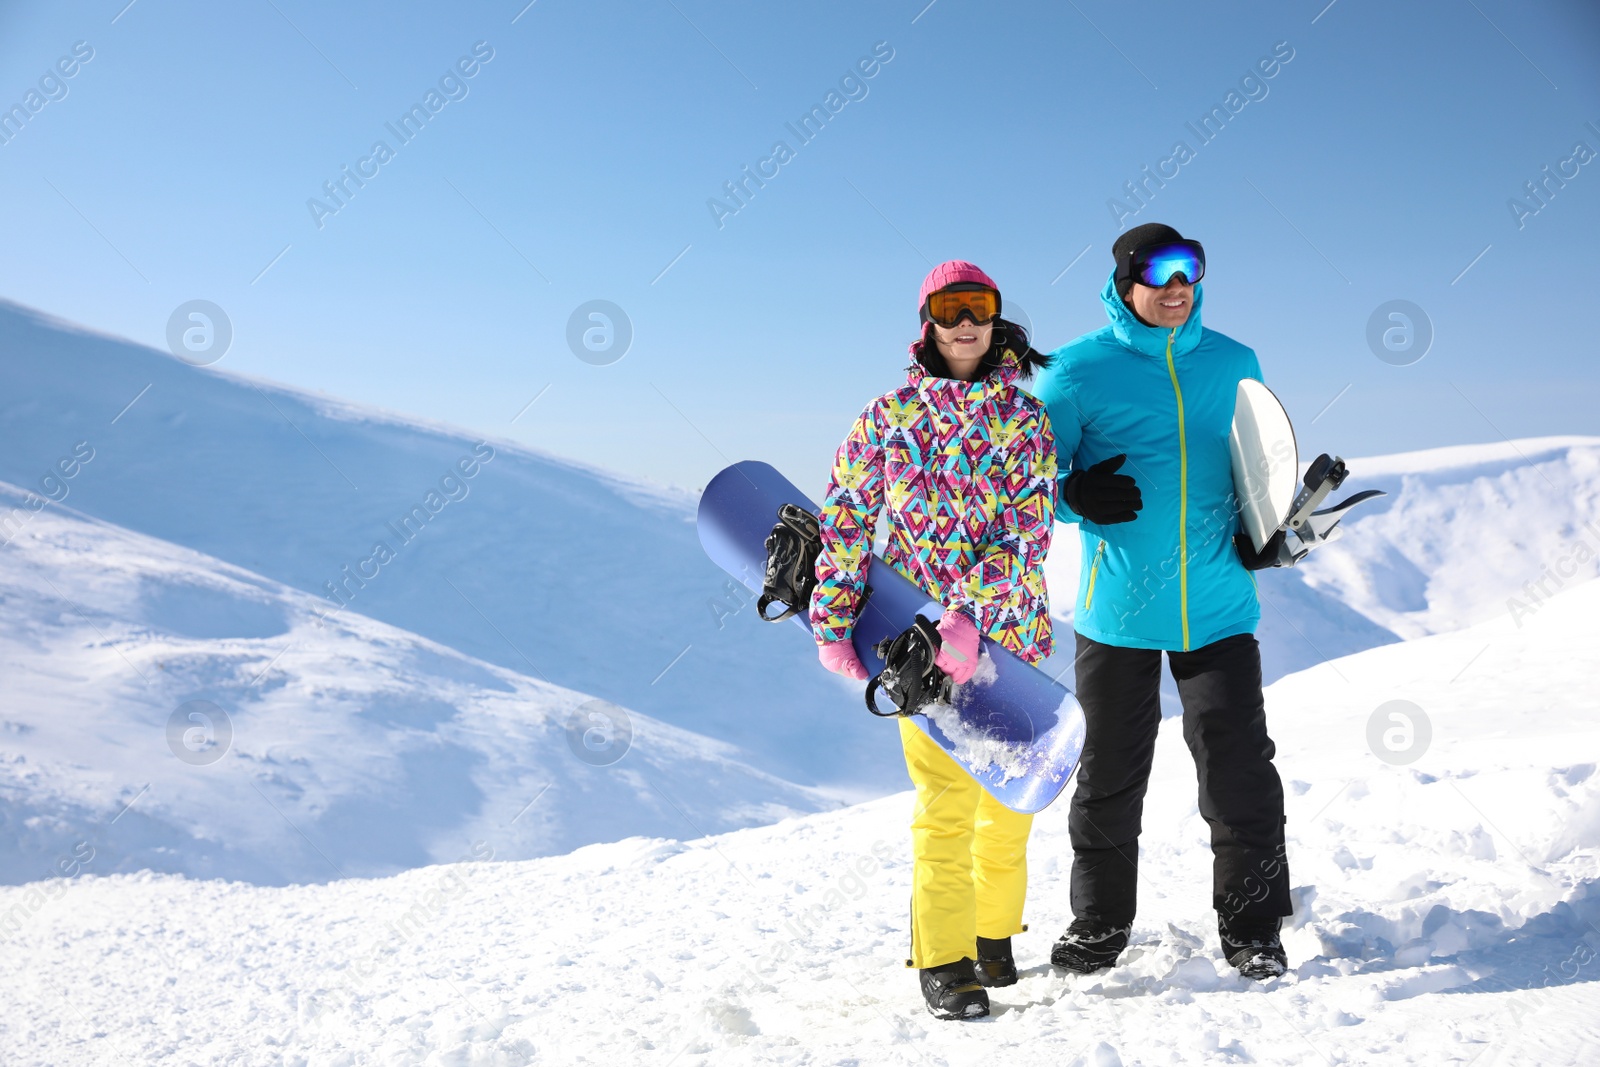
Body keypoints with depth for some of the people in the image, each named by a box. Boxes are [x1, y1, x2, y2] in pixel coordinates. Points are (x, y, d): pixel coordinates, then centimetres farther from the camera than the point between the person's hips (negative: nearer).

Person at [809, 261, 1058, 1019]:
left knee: (1010, 796, 13)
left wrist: (971, 614, -23)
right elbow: (844, 518, 0)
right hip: (919, 633, -2)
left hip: (1009, 630, 2)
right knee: (948, 800, -8)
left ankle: (993, 934, 34)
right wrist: (832, 624, -7)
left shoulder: (1027, 420, 1)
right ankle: (943, 959, 6)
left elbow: (1028, 531, -10)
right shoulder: (889, 415, 0)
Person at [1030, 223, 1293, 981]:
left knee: (1240, 769, 2)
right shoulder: (1076, 372, -2)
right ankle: (1099, 923, 27)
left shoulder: (1235, 365, 9)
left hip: (1217, 606, 2)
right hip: (1116, 608, -2)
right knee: (1110, 775, 9)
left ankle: (1252, 930, 19)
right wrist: (1075, 496, -20)